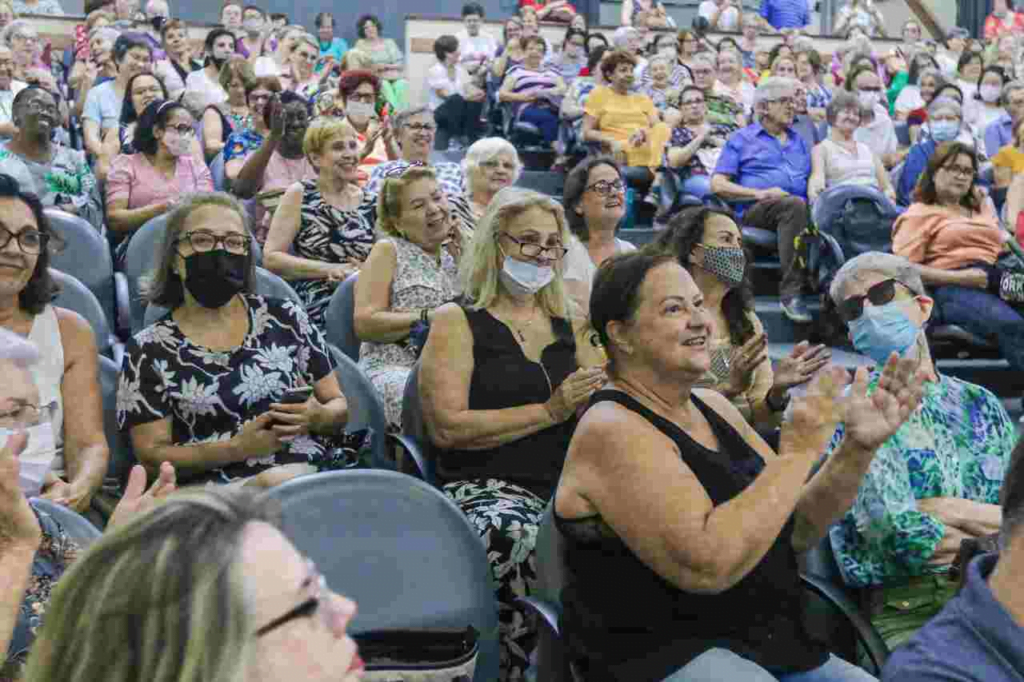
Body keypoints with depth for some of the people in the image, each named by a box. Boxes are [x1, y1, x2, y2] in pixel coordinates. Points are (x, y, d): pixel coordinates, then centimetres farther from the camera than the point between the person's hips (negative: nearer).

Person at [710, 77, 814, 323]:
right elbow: (718, 184, 4)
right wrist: (760, 193, -9)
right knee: (795, 205, -38)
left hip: (801, 207, 4)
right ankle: (791, 292, -40)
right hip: (755, 210, -4)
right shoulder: (741, 139, 14)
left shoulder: (799, 141, 29)